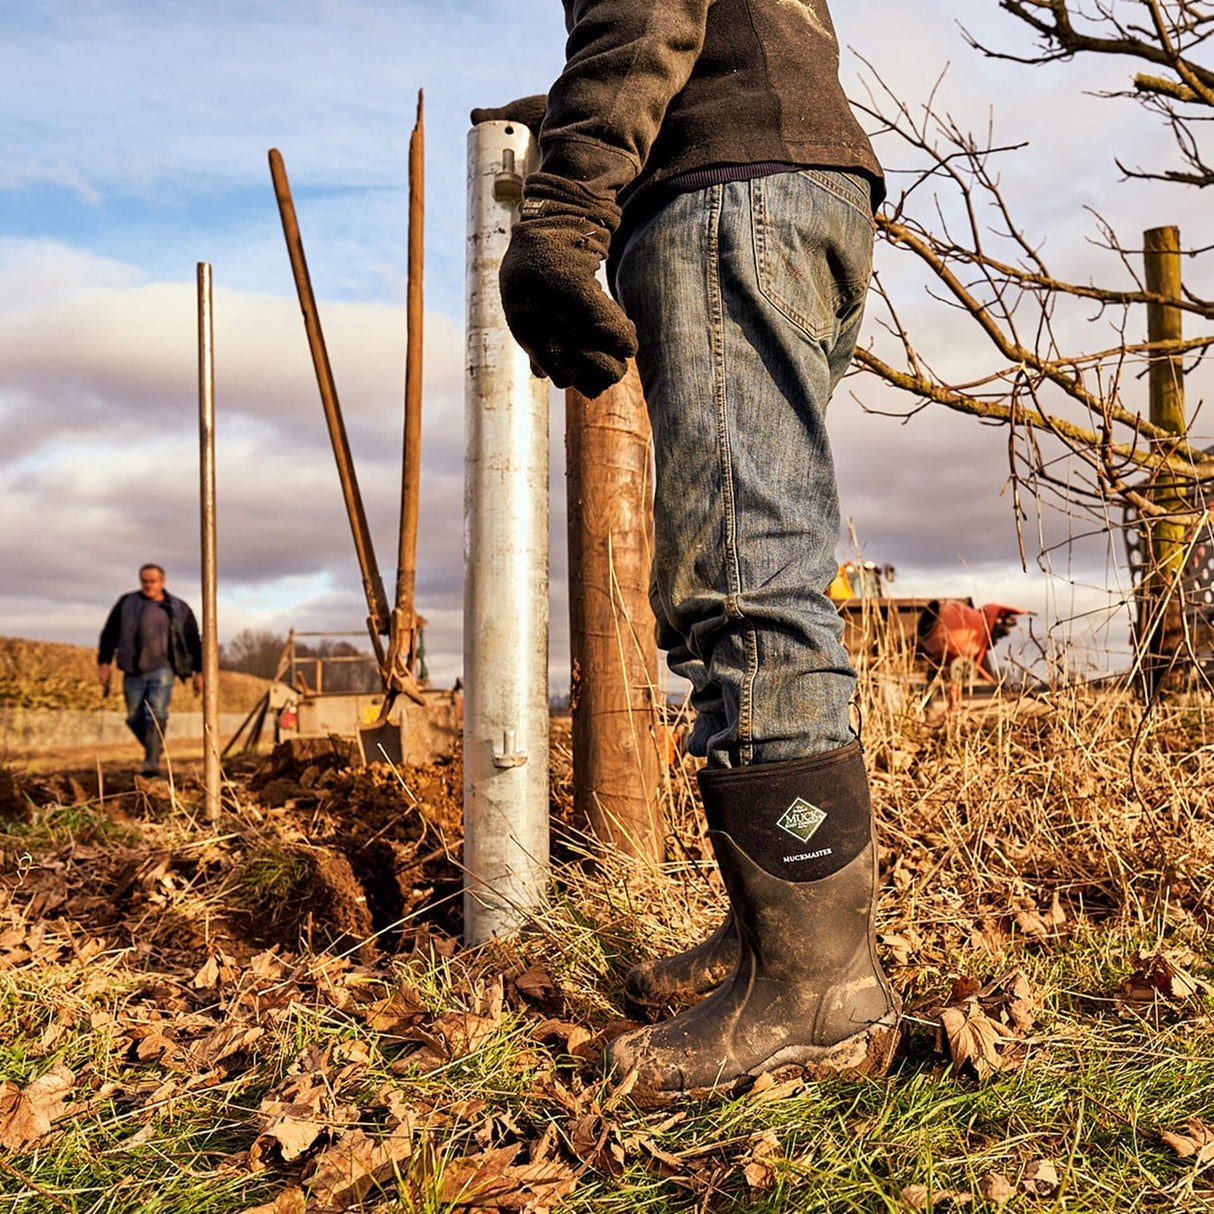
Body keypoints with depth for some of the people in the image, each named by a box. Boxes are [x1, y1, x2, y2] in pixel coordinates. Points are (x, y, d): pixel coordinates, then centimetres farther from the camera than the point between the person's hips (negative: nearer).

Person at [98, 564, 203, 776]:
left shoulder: (178, 609, 7)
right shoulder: (126, 603, 9)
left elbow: (193, 642, 13)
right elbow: (109, 634, 13)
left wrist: (198, 672, 10)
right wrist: (104, 663, 5)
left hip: (161, 670, -3)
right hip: (133, 672, 3)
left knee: (156, 714, -18)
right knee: (135, 719, 6)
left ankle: (152, 761, -21)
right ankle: (154, 748, 30)